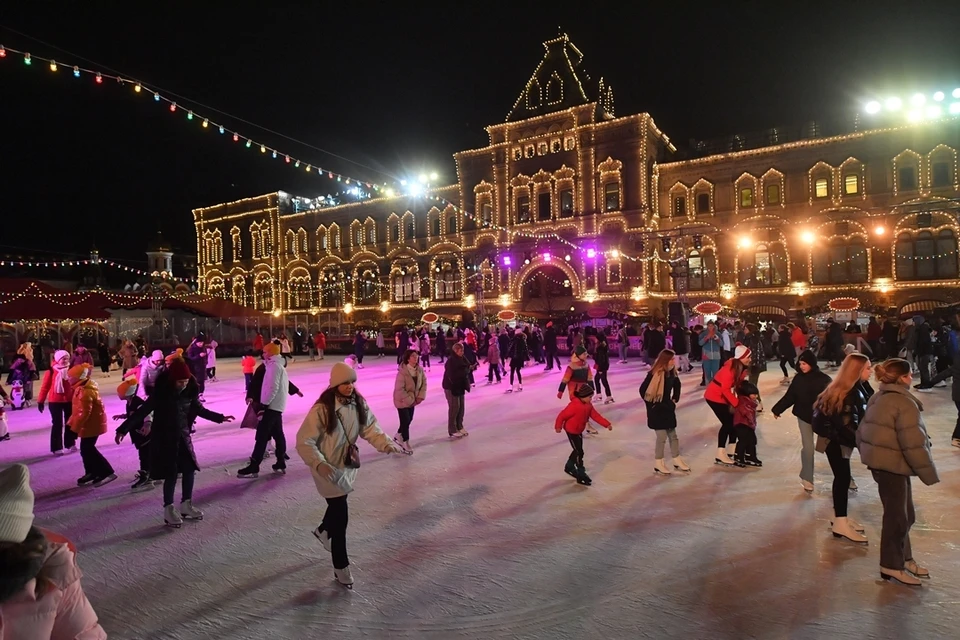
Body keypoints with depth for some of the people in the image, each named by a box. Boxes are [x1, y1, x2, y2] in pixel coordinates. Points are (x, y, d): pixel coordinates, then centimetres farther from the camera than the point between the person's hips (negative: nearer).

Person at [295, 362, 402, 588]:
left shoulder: (358, 404, -6)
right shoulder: (321, 409, -25)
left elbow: (370, 428, -3)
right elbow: (304, 441, -22)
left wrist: (386, 444, -21)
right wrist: (319, 464, -35)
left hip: (349, 465, 6)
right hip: (329, 469, -6)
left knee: (338, 505, 28)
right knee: (340, 516, -1)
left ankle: (323, 531, 60)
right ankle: (341, 567, 18)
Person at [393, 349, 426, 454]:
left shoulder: (420, 369, -7)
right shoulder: (402, 371, -26)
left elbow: (424, 383, 1)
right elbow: (399, 389, -26)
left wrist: (420, 397, -10)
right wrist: (411, 400, -20)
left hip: (412, 399, 6)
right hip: (402, 400, -6)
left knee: (409, 419, 15)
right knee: (405, 420, -1)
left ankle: (398, 436, 39)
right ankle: (405, 443, 16)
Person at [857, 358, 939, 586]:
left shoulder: (877, 398, 11)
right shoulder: (904, 403, -19)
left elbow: (862, 432, 16)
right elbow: (913, 444, -22)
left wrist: (868, 454, 25)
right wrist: (929, 473, -14)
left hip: (879, 461, 9)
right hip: (892, 465, -9)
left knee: (902, 514, 20)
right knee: (897, 516, 2)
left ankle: (904, 558, 31)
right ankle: (891, 566, 13)